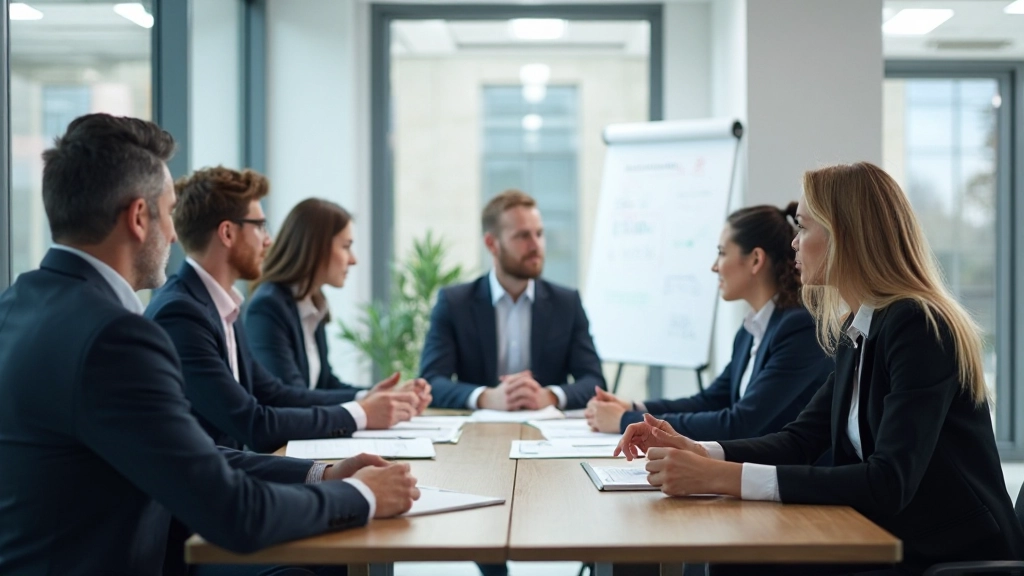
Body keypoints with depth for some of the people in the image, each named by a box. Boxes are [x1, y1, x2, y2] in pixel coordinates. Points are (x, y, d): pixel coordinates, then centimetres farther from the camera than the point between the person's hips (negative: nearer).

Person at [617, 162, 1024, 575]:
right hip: (894, 542, 7)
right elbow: (801, 439, 11)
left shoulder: (918, 328, -19)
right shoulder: (856, 331, 8)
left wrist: (726, 478, -31)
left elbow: (889, 483, -28)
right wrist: (698, 452, -7)